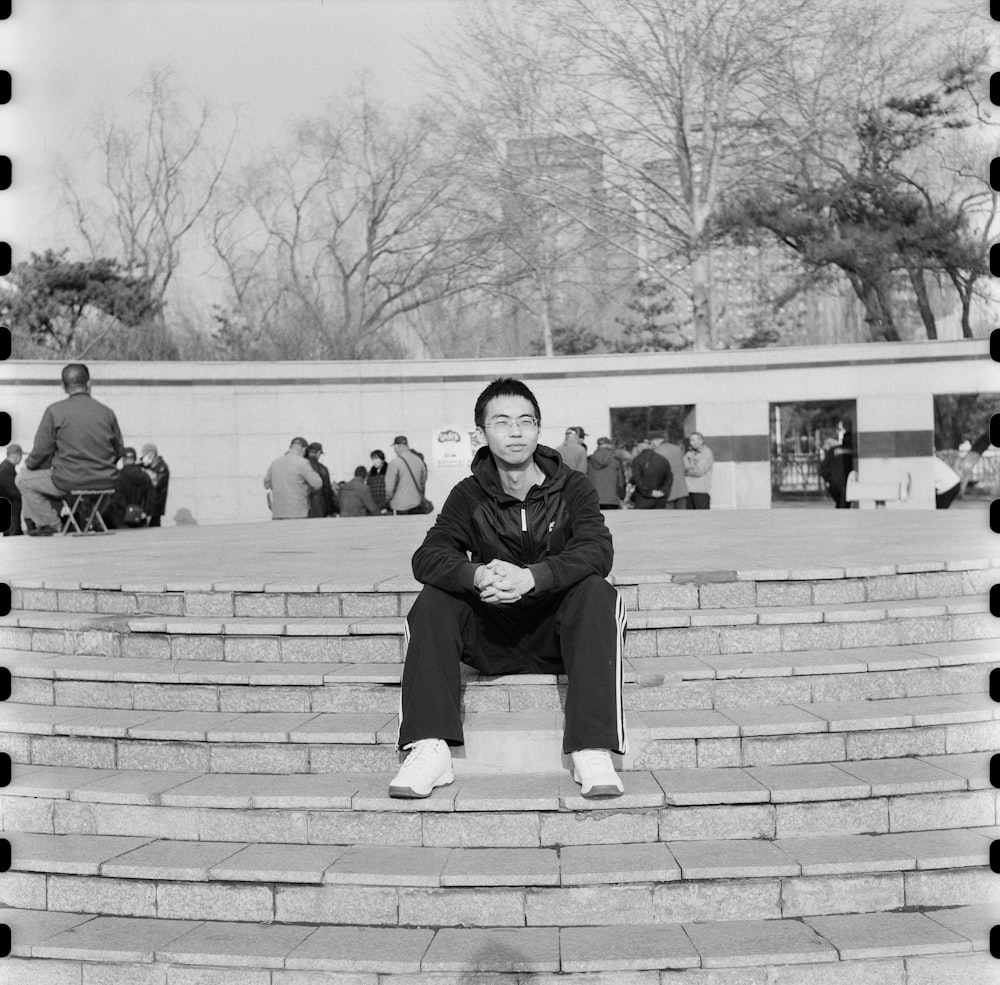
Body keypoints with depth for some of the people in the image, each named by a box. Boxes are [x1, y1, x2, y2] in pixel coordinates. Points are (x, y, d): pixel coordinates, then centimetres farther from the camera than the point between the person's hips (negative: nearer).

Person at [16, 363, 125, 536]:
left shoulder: (54, 411, -7)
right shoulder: (107, 412, 2)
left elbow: (42, 450, -5)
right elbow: (120, 450, 8)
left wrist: (29, 464, 17)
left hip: (69, 482, -5)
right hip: (105, 483, 5)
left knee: (23, 480, 18)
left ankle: (50, 523, 12)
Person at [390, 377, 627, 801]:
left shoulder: (572, 487, -2)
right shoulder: (469, 496, 2)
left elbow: (597, 550, -20)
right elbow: (427, 557, -14)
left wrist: (531, 577, -39)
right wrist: (476, 576, -38)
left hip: (559, 635, -2)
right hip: (493, 640, 2)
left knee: (595, 592, -30)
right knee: (433, 602, -21)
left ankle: (593, 753, -36)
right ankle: (430, 749, -27)